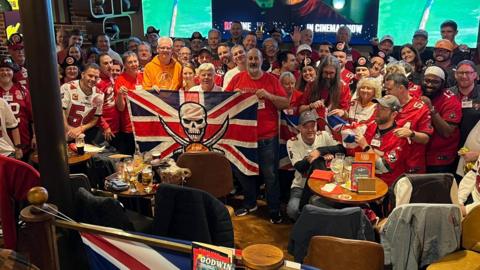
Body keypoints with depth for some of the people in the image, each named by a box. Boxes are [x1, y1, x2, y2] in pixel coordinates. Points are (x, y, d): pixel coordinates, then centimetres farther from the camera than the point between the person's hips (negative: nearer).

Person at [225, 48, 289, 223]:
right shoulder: (237, 78, 3)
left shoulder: (271, 79, -1)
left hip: (267, 136, -3)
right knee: (242, 171, 16)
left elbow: (286, 104, -4)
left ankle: (275, 210, 18)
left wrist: (269, 96, -18)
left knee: (270, 174, 3)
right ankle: (250, 203, 36)